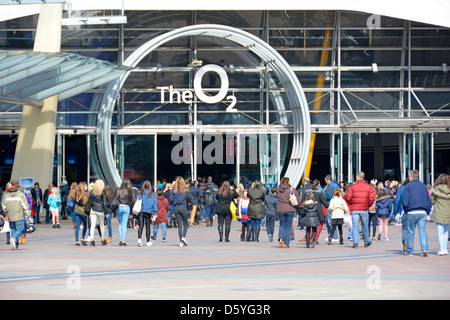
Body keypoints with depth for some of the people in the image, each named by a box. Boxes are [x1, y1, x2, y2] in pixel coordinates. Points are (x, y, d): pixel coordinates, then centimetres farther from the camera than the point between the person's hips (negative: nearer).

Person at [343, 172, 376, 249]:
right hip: (364, 209, 1)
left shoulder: (353, 187, -3)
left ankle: (355, 242, -11)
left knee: (355, 226, -1)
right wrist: (368, 205, 11)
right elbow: (372, 198, -5)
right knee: (365, 226, 14)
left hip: (354, 209, -1)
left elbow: (347, 197, -7)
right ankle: (366, 242, 24)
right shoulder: (369, 187, 2)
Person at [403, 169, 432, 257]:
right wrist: (428, 211, 17)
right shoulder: (423, 186, 12)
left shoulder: (408, 186, -1)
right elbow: (429, 200, 13)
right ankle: (424, 249, -13)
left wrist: (406, 210, 8)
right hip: (423, 212, 3)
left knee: (411, 232, 6)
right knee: (423, 231, 1)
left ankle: (409, 251, 12)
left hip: (412, 213, -3)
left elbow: (405, 201, -5)